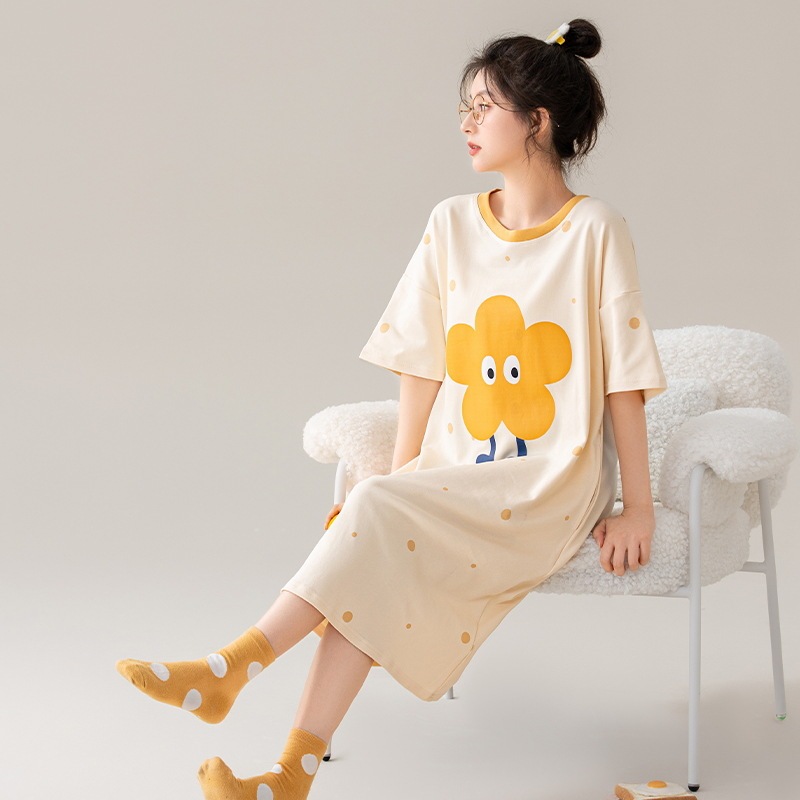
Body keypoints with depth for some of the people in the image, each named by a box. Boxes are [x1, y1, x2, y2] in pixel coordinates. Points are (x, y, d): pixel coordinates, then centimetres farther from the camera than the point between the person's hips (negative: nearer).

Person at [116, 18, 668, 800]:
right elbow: (424, 363, 6)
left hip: (554, 485, -4)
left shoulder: (595, 230, -8)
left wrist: (637, 507, -6)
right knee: (373, 565, -24)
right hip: (455, 473, 4)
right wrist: (400, 476, -1)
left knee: (377, 521, -26)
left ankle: (230, 667, -17)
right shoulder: (452, 223, 5)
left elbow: (623, 379, -7)